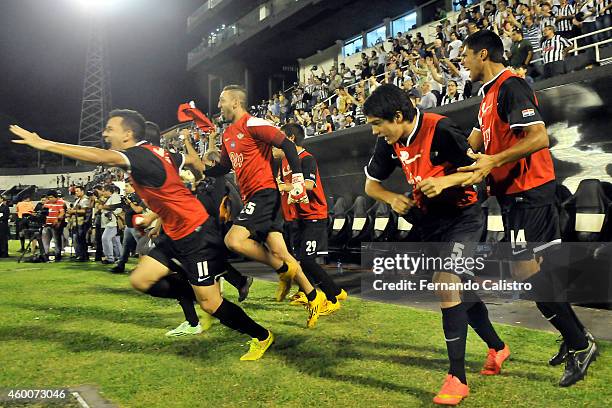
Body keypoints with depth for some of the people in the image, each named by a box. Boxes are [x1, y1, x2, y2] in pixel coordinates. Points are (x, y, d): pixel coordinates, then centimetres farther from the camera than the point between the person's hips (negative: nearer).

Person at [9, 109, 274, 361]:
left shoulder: (142, 156, -20)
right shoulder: (155, 152, 6)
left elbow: (102, 157, -37)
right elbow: (190, 161, 20)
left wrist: (44, 144, -35)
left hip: (197, 235, -9)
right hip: (176, 235, 9)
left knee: (210, 303, -3)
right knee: (141, 279, 6)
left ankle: (262, 336, 17)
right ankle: (201, 297, 18)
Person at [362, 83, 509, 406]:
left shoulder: (440, 129, -23)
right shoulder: (390, 142, -3)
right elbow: (371, 184, 7)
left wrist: (444, 181, -35)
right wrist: (393, 198, -13)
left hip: (463, 216, -7)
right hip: (431, 221, 7)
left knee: (445, 280, -24)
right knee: (456, 289, 15)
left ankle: (457, 378, -14)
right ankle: (497, 348, 40)